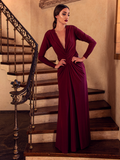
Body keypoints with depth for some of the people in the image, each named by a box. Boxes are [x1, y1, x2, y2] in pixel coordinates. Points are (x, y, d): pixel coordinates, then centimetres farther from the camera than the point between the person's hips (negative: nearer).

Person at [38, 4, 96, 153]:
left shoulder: (72, 29, -1)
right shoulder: (49, 34, 0)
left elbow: (92, 42, 2)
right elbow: (41, 56, 5)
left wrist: (84, 58, -4)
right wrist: (55, 65, -2)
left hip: (77, 69, 0)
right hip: (63, 72, 0)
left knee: (79, 103, 7)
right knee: (66, 106, 5)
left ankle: (81, 139, 25)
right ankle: (66, 141, 23)